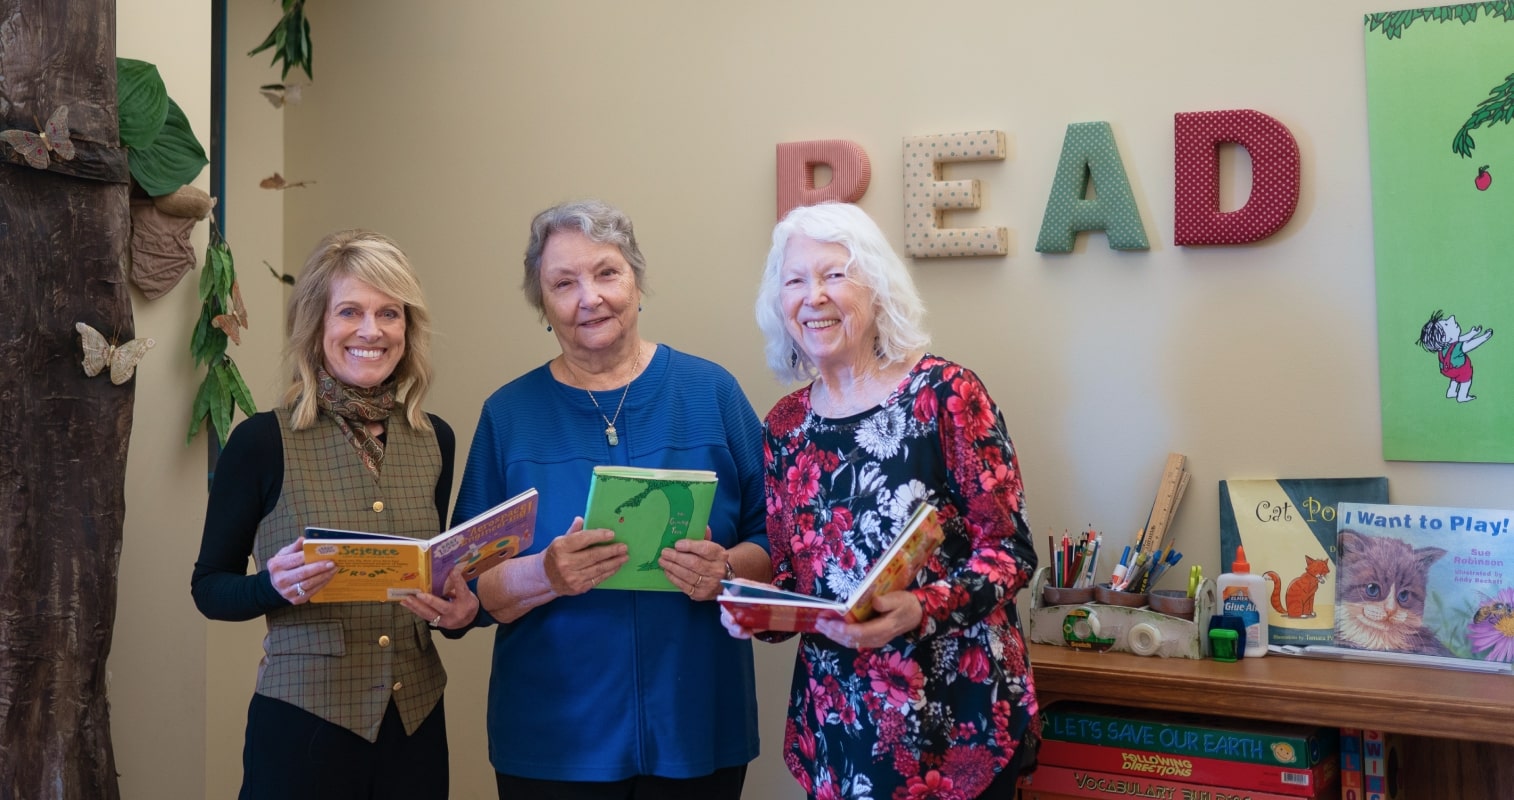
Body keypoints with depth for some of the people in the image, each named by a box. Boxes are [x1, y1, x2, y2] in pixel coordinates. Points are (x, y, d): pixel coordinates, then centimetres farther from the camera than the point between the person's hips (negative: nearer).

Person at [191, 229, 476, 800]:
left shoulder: (434, 440, 2)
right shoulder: (262, 441, -9)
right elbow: (209, 587, -1)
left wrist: (459, 610, -8)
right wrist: (275, 584, -20)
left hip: (416, 718, 4)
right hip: (304, 720, -4)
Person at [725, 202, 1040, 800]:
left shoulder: (945, 392, -10)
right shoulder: (784, 428, 3)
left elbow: (1011, 550, -11)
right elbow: (790, 577, 10)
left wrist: (922, 609, -25)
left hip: (956, 717, -4)